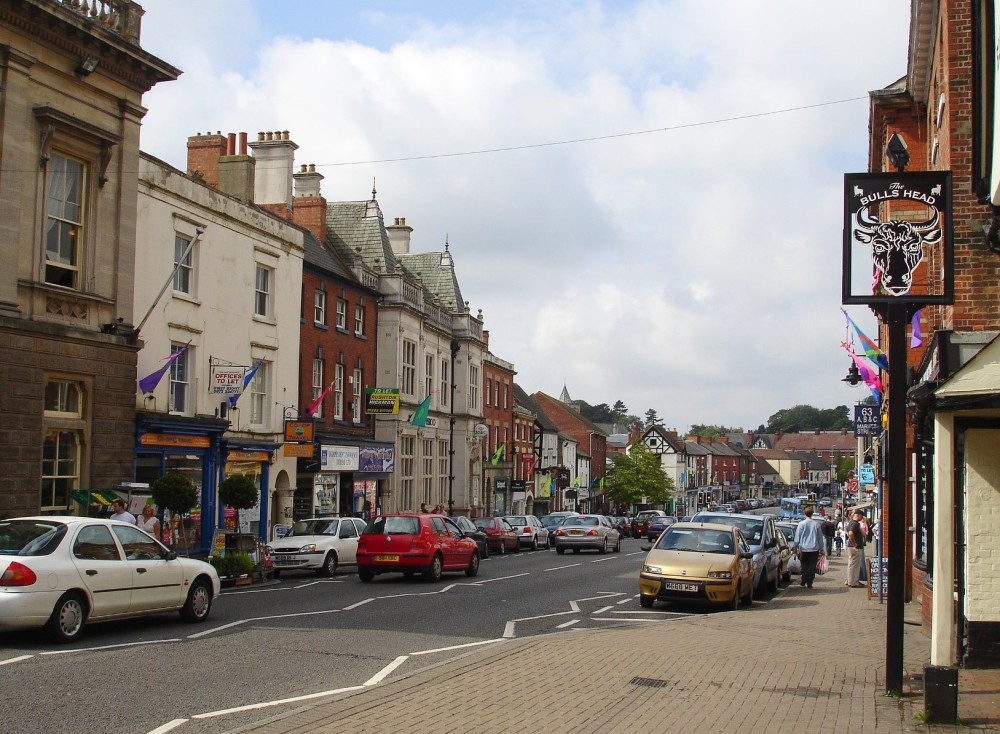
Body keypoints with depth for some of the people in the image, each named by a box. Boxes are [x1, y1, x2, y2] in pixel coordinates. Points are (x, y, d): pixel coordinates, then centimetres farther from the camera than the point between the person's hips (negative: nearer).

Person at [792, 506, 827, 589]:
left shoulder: (801, 524, -6)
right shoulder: (817, 524, -1)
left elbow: (797, 538, -2)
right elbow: (820, 537, 7)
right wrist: (822, 549, 14)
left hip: (804, 549, 0)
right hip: (814, 549, 0)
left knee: (804, 566, 12)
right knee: (812, 566, 3)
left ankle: (803, 582, 16)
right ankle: (809, 583, 1)